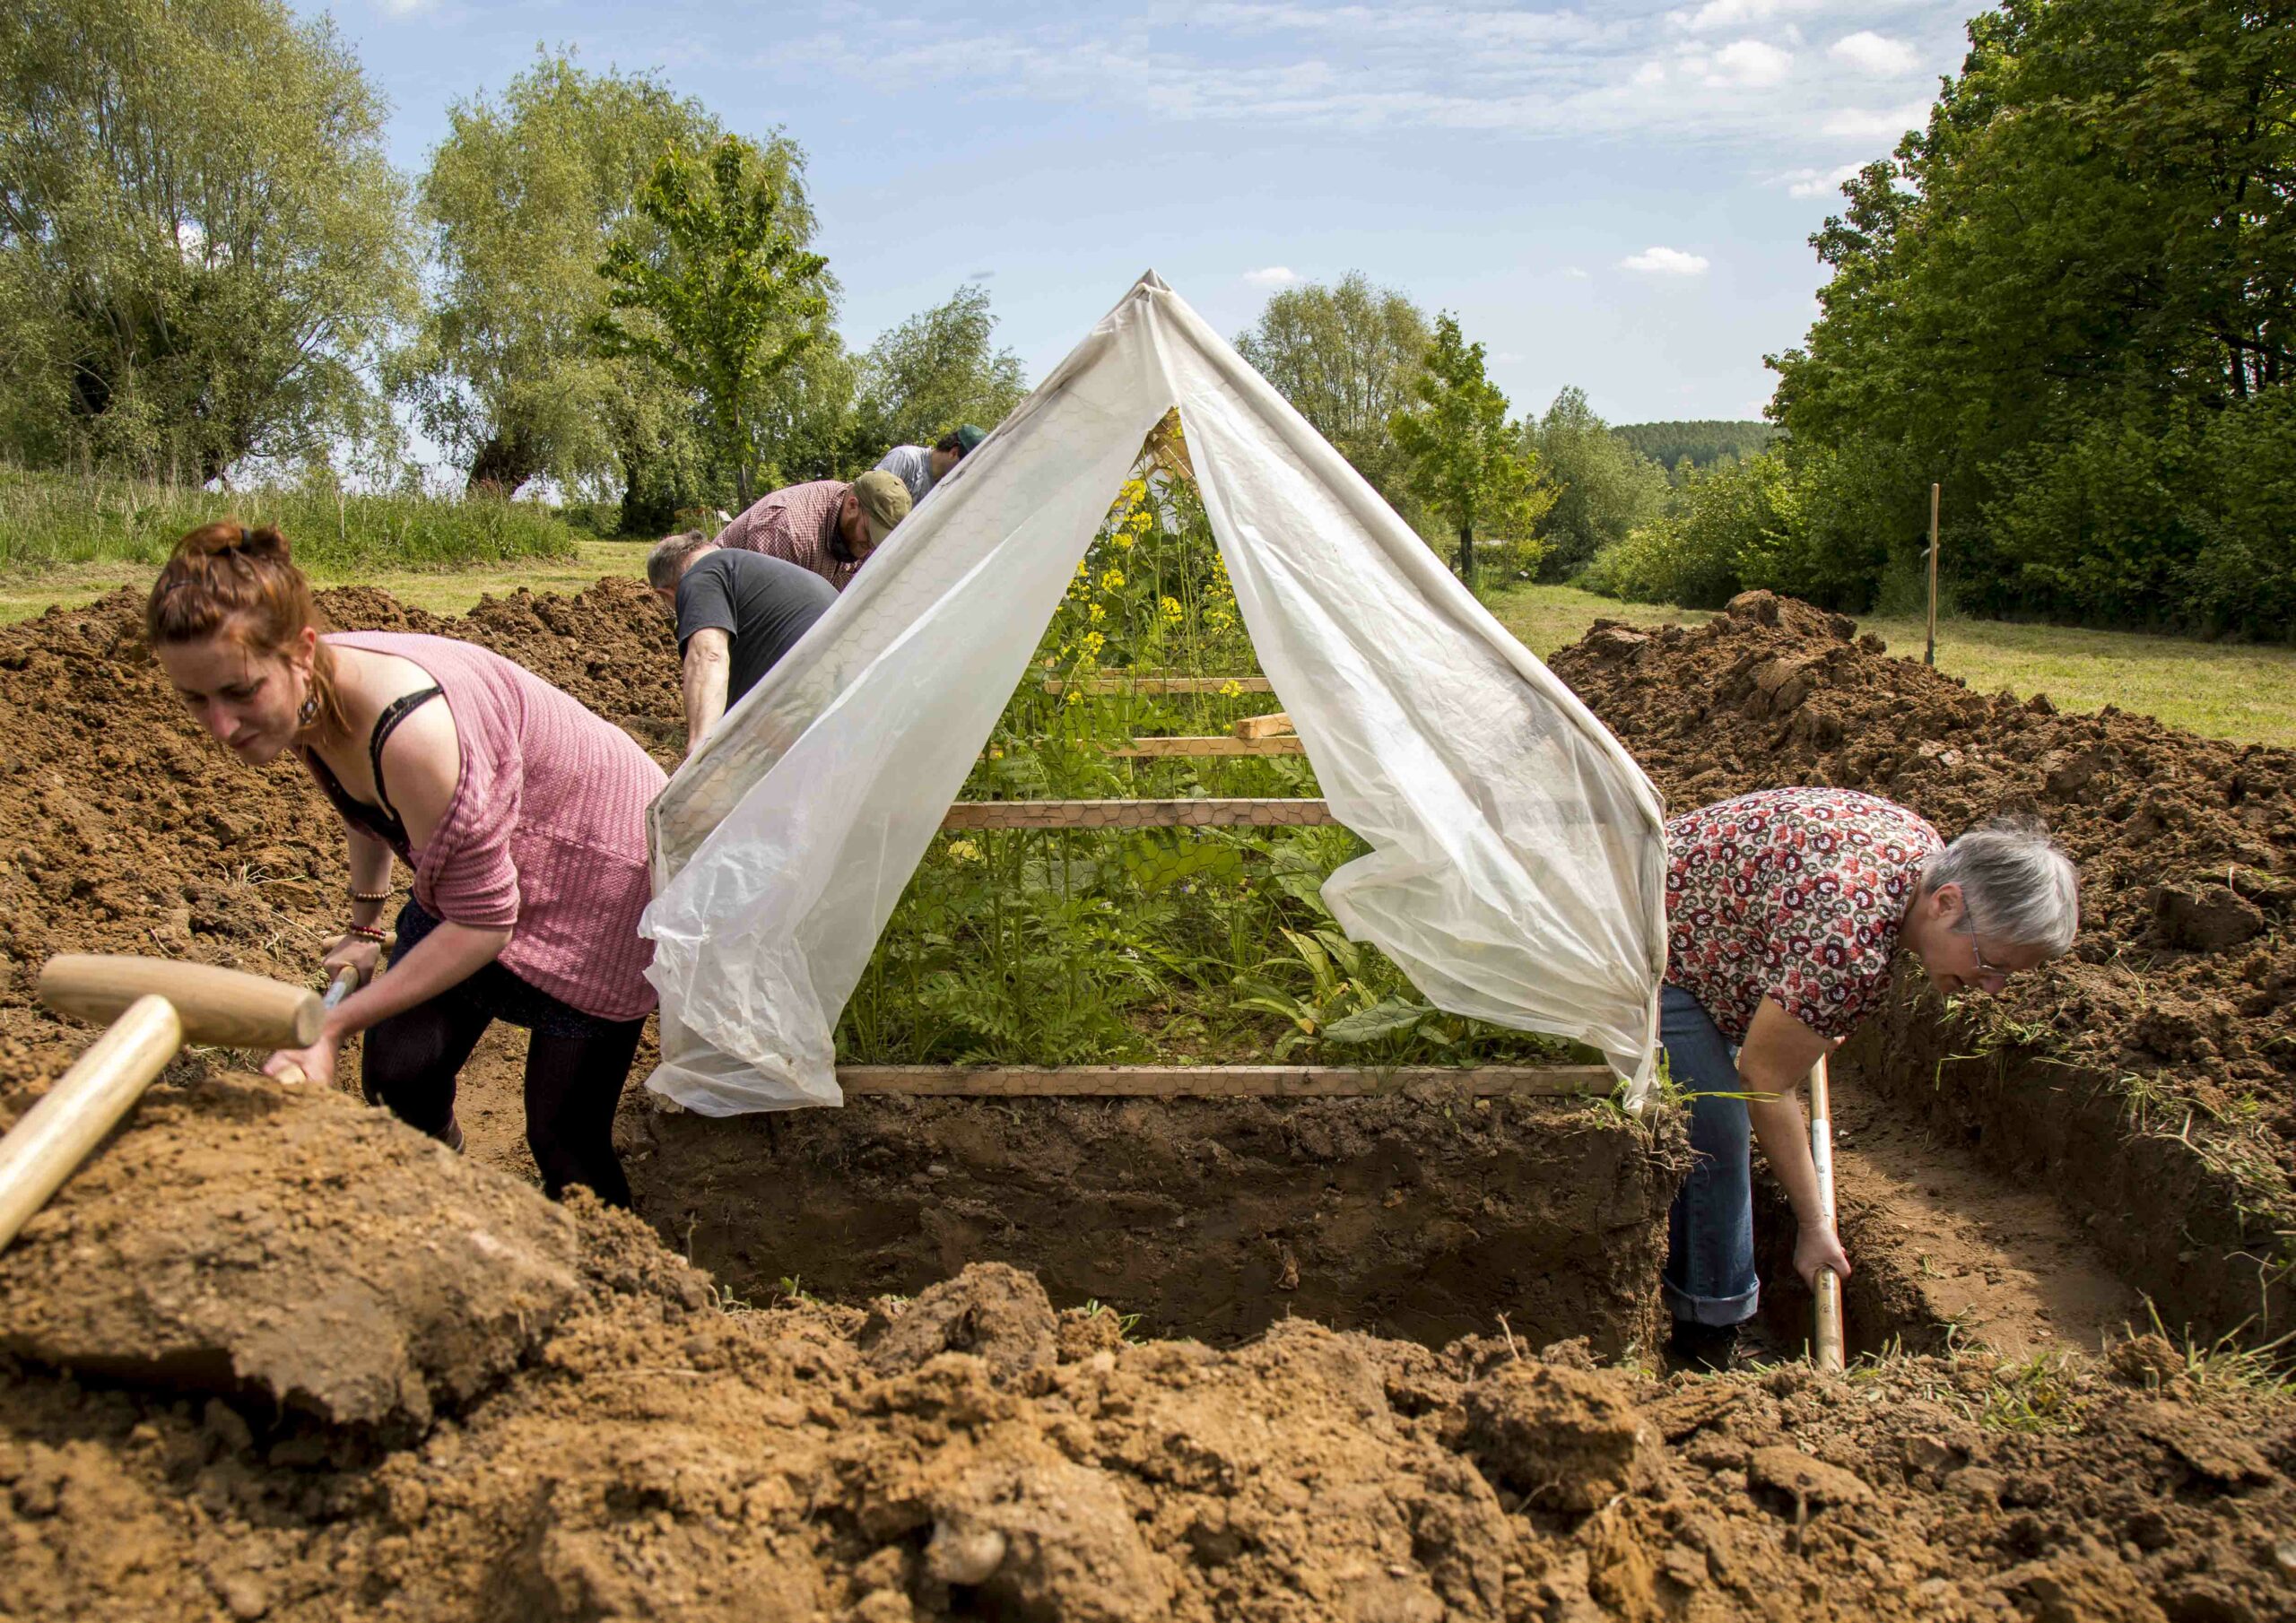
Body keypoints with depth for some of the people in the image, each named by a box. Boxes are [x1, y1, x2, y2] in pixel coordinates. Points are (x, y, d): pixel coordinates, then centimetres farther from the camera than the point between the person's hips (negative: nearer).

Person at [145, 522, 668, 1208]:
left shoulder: (410, 728, -38)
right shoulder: (306, 699, -12)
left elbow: (481, 924, -26)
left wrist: (331, 1025, -21)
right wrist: (364, 925, 28)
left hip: (602, 865, -8)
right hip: (480, 864, 8)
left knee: (564, 1135, -3)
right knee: (398, 1075, 1)